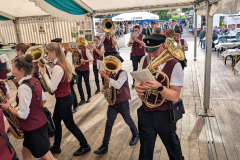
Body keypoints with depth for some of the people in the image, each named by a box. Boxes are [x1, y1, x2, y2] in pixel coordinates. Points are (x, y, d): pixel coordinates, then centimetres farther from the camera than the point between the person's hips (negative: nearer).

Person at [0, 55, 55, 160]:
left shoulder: (24, 87, -25)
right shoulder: (35, 81, 2)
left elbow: (23, 115, -23)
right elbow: (43, 101, 14)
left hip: (34, 128, -9)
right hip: (40, 122, 9)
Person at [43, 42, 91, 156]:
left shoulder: (57, 67, -25)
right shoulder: (63, 63, 5)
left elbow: (53, 87, -21)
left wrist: (45, 73, -12)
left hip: (63, 99, -10)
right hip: (65, 97, 10)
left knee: (70, 124, 6)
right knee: (56, 121, 20)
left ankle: (85, 146, 23)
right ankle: (56, 147, 36)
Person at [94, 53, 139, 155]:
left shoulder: (123, 73, -18)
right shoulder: (111, 73, 1)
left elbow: (118, 85, -33)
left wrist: (105, 76, -33)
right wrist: (105, 87, -7)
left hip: (122, 103, -5)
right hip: (112, 102, 5)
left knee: (128, 120, 16)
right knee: (108, 124, 5)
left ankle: (135, 135, 45)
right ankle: (104, 146, 14)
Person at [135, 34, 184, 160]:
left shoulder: (174, 65, -16)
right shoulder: (144, 60, -2)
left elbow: (175, 97, -19)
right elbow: (138, 80, 8)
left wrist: (159, 87, -36)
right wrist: (138, 86, -16)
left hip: (165, 115, -3)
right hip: (145, 113, 3)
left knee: (173, 148, 23)